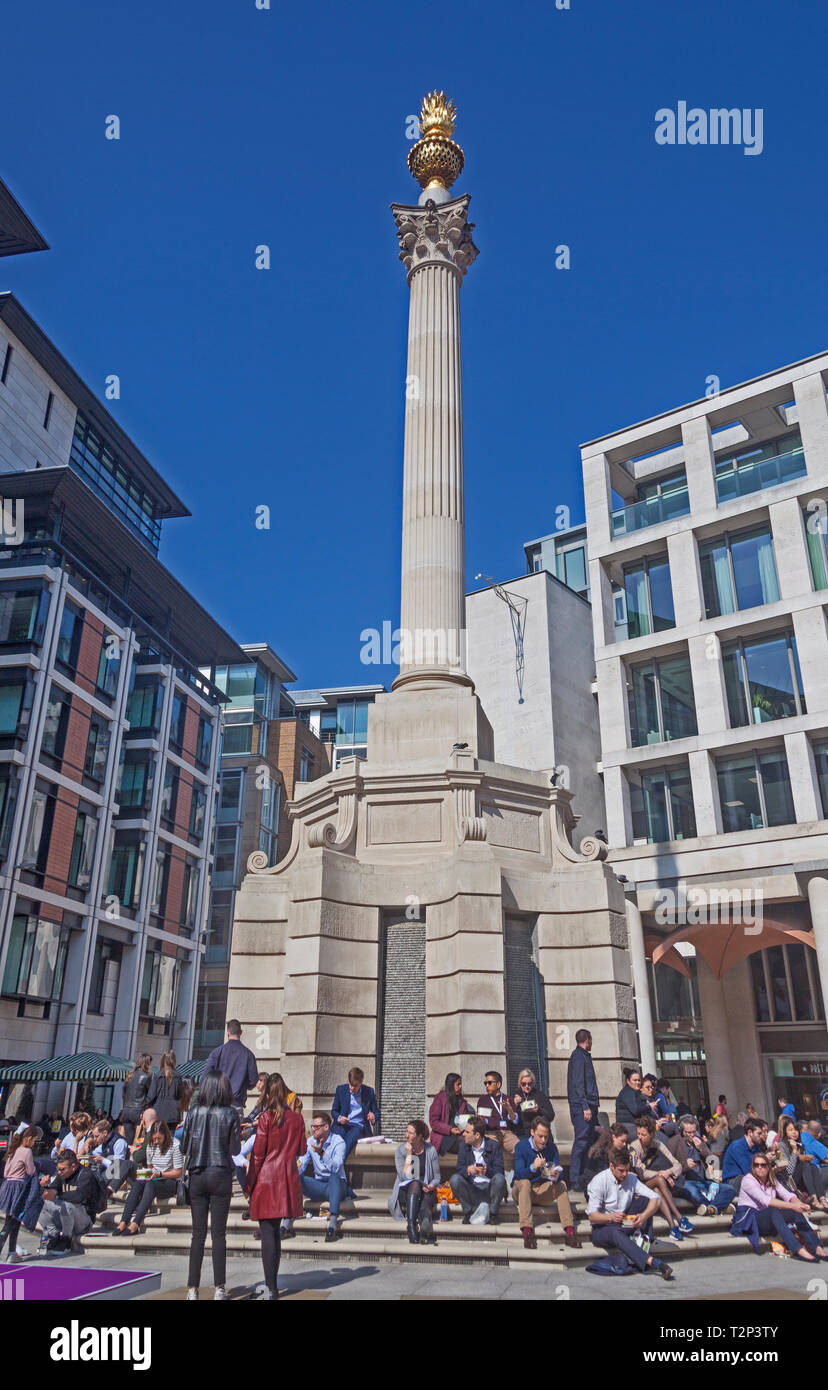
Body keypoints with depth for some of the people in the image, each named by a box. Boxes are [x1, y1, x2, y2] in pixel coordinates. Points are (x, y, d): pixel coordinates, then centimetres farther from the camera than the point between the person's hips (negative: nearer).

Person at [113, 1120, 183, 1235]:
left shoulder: (174, 1145, -11)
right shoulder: (151, 1145, 7)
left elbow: (178, 1172, -9)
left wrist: (160, 1174, -19)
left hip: (171, 1183, -5)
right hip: (154, 1180, 5)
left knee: (151, 1184, -35)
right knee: (137, 1183, -26)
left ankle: (135, 1225, -41)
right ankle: (123, 1222, -34)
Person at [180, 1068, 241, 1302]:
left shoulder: (193, 1113, -2)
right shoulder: (230, 1114, -6)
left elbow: (184, 1147, 3)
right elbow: (235, 1149, -5)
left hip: (197, 1176, 2)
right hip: (221, 1175, -2)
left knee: (198, 1234, 8)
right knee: (219, 1234, 5)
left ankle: (193, 1289, 10)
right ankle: (219, 1288, 7)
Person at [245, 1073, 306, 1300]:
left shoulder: (266, 1118, -10)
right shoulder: (296, 1119, 3)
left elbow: (258, 1153, -9)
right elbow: (301, 1151, 9)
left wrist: (249, 1184, -1)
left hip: (267, 1178, -5)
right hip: (288, 1179, 5)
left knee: (267, 1232, -1)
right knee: (275, 1231, 16)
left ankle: (271, 1288, -2)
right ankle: (272, 1283, 22)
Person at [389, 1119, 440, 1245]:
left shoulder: (430, 1150, 2)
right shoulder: (401, 1149, 1)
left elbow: (437, 1178, 7)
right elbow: (404, 1176, -11)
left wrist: (431, 1186, -15)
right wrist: (409, 1155, -14)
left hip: (426, 1193, 1)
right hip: (405, 1191, -1)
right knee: (415, 1184, -34)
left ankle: (426, 1230, -55)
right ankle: (411, 1227, -48)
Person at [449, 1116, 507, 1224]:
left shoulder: (493, 1145, -5)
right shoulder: (463, 1145, 4)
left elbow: (499, 1170, -10)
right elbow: (460, 1168, -3)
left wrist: (487, 1170, -31)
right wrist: (468, 1169, -27)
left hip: (489, 1187, -2)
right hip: (471, 1189, 2)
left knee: (499, 1178, -32)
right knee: (454, 1179, -25)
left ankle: (492, 1213, -10)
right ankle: (468, 1211, -7)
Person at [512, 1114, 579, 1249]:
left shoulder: (551, 1147, -1)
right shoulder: (522, 1146, -12)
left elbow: (559, 1172, -10)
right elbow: (519, 1173, -22)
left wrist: (556, 1176, -35)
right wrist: (533, 1168, -43)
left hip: (543, 1191, 3)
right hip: (521, 1191, -3)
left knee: (561, 1185, -22)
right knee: (525, 1183, -34)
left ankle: (569, 1232, -29)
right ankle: (527, 1232, -41)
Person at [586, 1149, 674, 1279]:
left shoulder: (631, 1179, 1)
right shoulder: (599, 1181, -13)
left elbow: (654, 1199, -9)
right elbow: (592, 1216, -17)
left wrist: (644, 1216, -30)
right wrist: (611, 1217, -38)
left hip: (626, 1225, 5)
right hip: (602, 1229, -5)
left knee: (644, 1200, -16)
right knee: (615, 1233, -40)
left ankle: (644, 1247, -25)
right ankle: (651, 1261, -52)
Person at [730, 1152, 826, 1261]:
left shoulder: (772, 1181, 12)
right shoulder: (748, 1179, -10)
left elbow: (788, 1195, -3)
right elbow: (765, 1200, -25)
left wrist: (799, 1204, -27)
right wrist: (792, 1206, -32)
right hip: (747, 1219, -6)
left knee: (796, 1212, -17)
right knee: (773, 1211, -35)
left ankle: (817, 1248, -24)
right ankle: (798, 1250, -42)